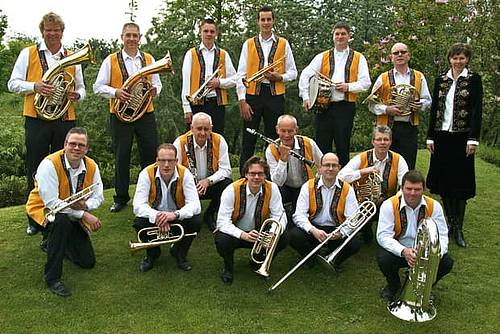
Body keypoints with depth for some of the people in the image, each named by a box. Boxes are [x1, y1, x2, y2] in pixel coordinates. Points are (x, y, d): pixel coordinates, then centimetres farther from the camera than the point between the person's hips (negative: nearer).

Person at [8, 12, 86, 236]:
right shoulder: (28, 54, 5)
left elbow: (81, 89, 17)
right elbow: (13, 84, 2)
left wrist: (77, 95, -6)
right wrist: (35, 86, -16)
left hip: (65, 119, 2)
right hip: (37, 119, -2)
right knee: (35, 171, 3)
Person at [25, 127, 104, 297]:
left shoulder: (91, 166, -10)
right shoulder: (50, 164, -27)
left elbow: (98, 197, -6)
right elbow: (52, 203, -31)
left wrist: (85, 205, -30)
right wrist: (85, 215, -34)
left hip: (74, 215, 5)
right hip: (44, 209, -5)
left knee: (88, 262, 5)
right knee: (62, 221, -42)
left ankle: (56, 242, 36)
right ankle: (52, 278, -26)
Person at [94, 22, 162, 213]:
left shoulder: (149, 59, 11)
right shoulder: (111, 61, 3)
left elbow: (157, 84, 15)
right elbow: (98, 87, 1)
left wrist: (155, 90, -9)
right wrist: (115, 92, -18)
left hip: (146, 113, 2)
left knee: (149, 154, 5)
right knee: (121, 157, 4)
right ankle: (121, 198, 16)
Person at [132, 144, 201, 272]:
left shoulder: (185, 174, -19)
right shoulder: (147, 174, -19)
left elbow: (195, 205, -26)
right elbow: (138, 205, -25)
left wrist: (175, 215, -45)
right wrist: (156, 216, -44)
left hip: (179, 217, 0)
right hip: (154, 216, 0)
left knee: (196, 221, -28)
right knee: (139, 223, -29)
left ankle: (180, 253, 4)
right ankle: (152, 253, 5)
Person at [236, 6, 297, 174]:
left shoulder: (283, 44, 10)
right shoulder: (248, 44, 8)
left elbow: (293, 72, 11)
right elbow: (241, 74, 2)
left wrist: (279, 77, -10)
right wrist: (242, 101, -7)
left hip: (275, 95, 1)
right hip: (252, 95, 0)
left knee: (273, 140, 7)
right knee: (248, 141, 1)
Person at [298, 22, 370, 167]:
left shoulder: (358, 58, 10)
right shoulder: (322, 57, 13)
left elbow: (365, 83, 3)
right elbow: (305, 75, 7)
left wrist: (348, 86, -13)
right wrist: (306, 97, -4)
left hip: (346, 106, -1)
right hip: (323, 105, 2)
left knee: (342, 147, 2)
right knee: (322, 146, 3)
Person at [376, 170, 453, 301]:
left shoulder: (434, 206, -9)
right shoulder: (389, 205, -16)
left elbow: (441, 236, -10)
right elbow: (383, 235, -22)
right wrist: (403, 251, -38)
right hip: (398, 252, -2)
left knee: (446, 262, -22)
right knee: (383, 259, -32)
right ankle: (394, 286, 6)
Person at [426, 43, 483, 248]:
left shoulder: (473, 80, 1)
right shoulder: (441, 80, 11)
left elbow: (477, 110, -5)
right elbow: (434, 109, 11)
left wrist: (473, 139, -13)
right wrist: (430, 137, 6)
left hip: (461, 137, -3)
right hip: (442, 137, 4)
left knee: (460, 182, -1)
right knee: (443, 181, 6)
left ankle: (458, 229, 7)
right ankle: (450, 223, 19)